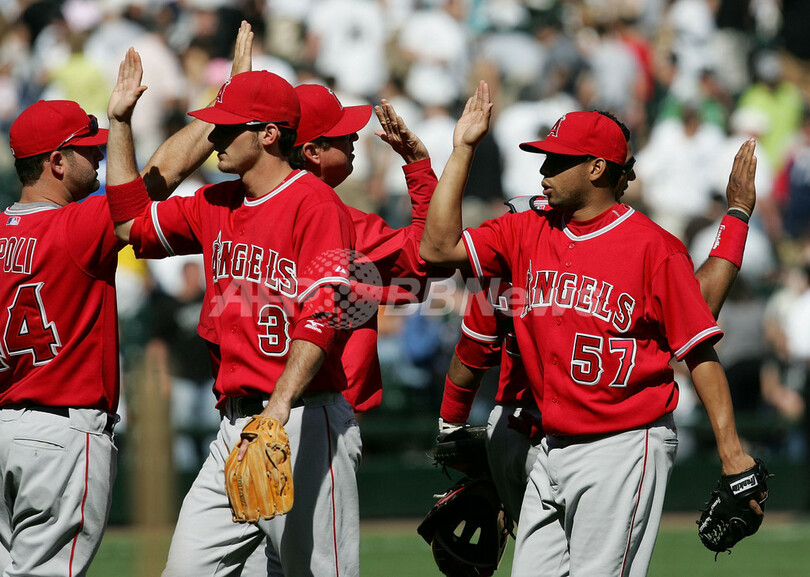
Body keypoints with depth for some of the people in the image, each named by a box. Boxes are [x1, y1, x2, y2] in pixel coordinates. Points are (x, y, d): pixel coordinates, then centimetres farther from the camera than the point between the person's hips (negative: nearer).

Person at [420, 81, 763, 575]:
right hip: (553, 449, 7)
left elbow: (699, 352, -9)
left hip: (625, 449, -7)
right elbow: (440, 247, 5)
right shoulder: (527, 233, 11)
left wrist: (732, 452, -14)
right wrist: (463, 150, 6)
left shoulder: (654, 248, -9)